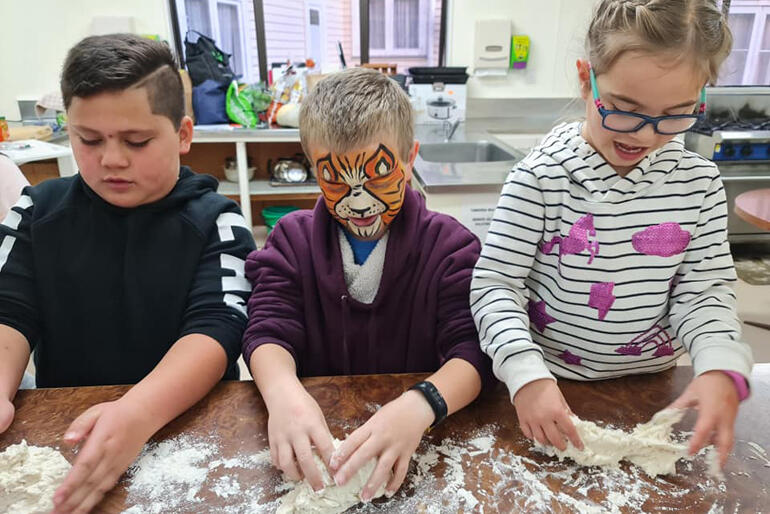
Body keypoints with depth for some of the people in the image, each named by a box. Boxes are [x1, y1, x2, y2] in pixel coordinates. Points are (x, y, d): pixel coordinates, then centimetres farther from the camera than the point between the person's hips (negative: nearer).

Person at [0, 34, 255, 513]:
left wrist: (139, 413, -34)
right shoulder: (39, 209, 5)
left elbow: (216, 330, -17)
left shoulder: (215, 222, -7)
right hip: (63, 429, 2)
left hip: (187, 421, -1)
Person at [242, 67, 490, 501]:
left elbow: (473, 351, -13)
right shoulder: (293, 241, 2)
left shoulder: (450, 246, -5)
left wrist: (421, 404, -35)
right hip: (316, 434, 2)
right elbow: (268, 333, -6)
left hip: (414, 446, -1)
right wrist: (283, 391, -30)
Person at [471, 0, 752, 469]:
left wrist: (721, 367, -17)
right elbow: (495, 283, -15)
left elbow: (705, 290, 1)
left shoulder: (699, 183, -3)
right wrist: (526, 373, -28)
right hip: (549, 388, -2)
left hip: (650, 391, 3)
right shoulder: (541, 178, -14)